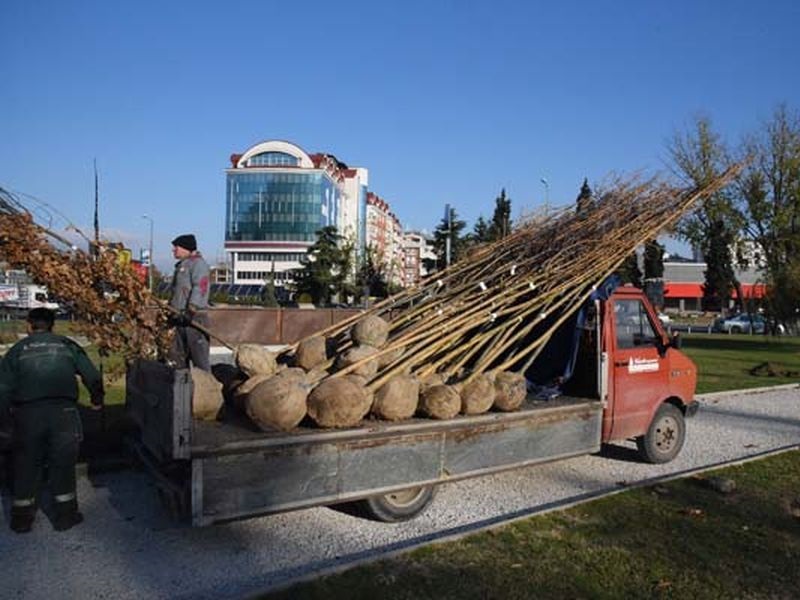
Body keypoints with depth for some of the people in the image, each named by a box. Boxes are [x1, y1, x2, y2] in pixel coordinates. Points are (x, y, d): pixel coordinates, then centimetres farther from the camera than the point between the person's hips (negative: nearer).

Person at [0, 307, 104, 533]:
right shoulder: (67, 346, 9)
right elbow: (92, 376, 8)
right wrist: (97, 399, 22)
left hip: (27, 413, 0)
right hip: (63, 412, 0)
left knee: (26, 466, 14)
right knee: (63, 464, 10)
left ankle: (21, 517, 23)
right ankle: (65, 515, 17)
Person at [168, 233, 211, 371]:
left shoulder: (198, 263, -7)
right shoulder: (181, 265, 23)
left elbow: (200, 288, -20)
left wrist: (191, 310, -28)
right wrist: (170, 312, 23)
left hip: (194, 317, -10)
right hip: (179, 317, 10)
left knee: (199, 354, -9)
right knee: (177, 355, 13)